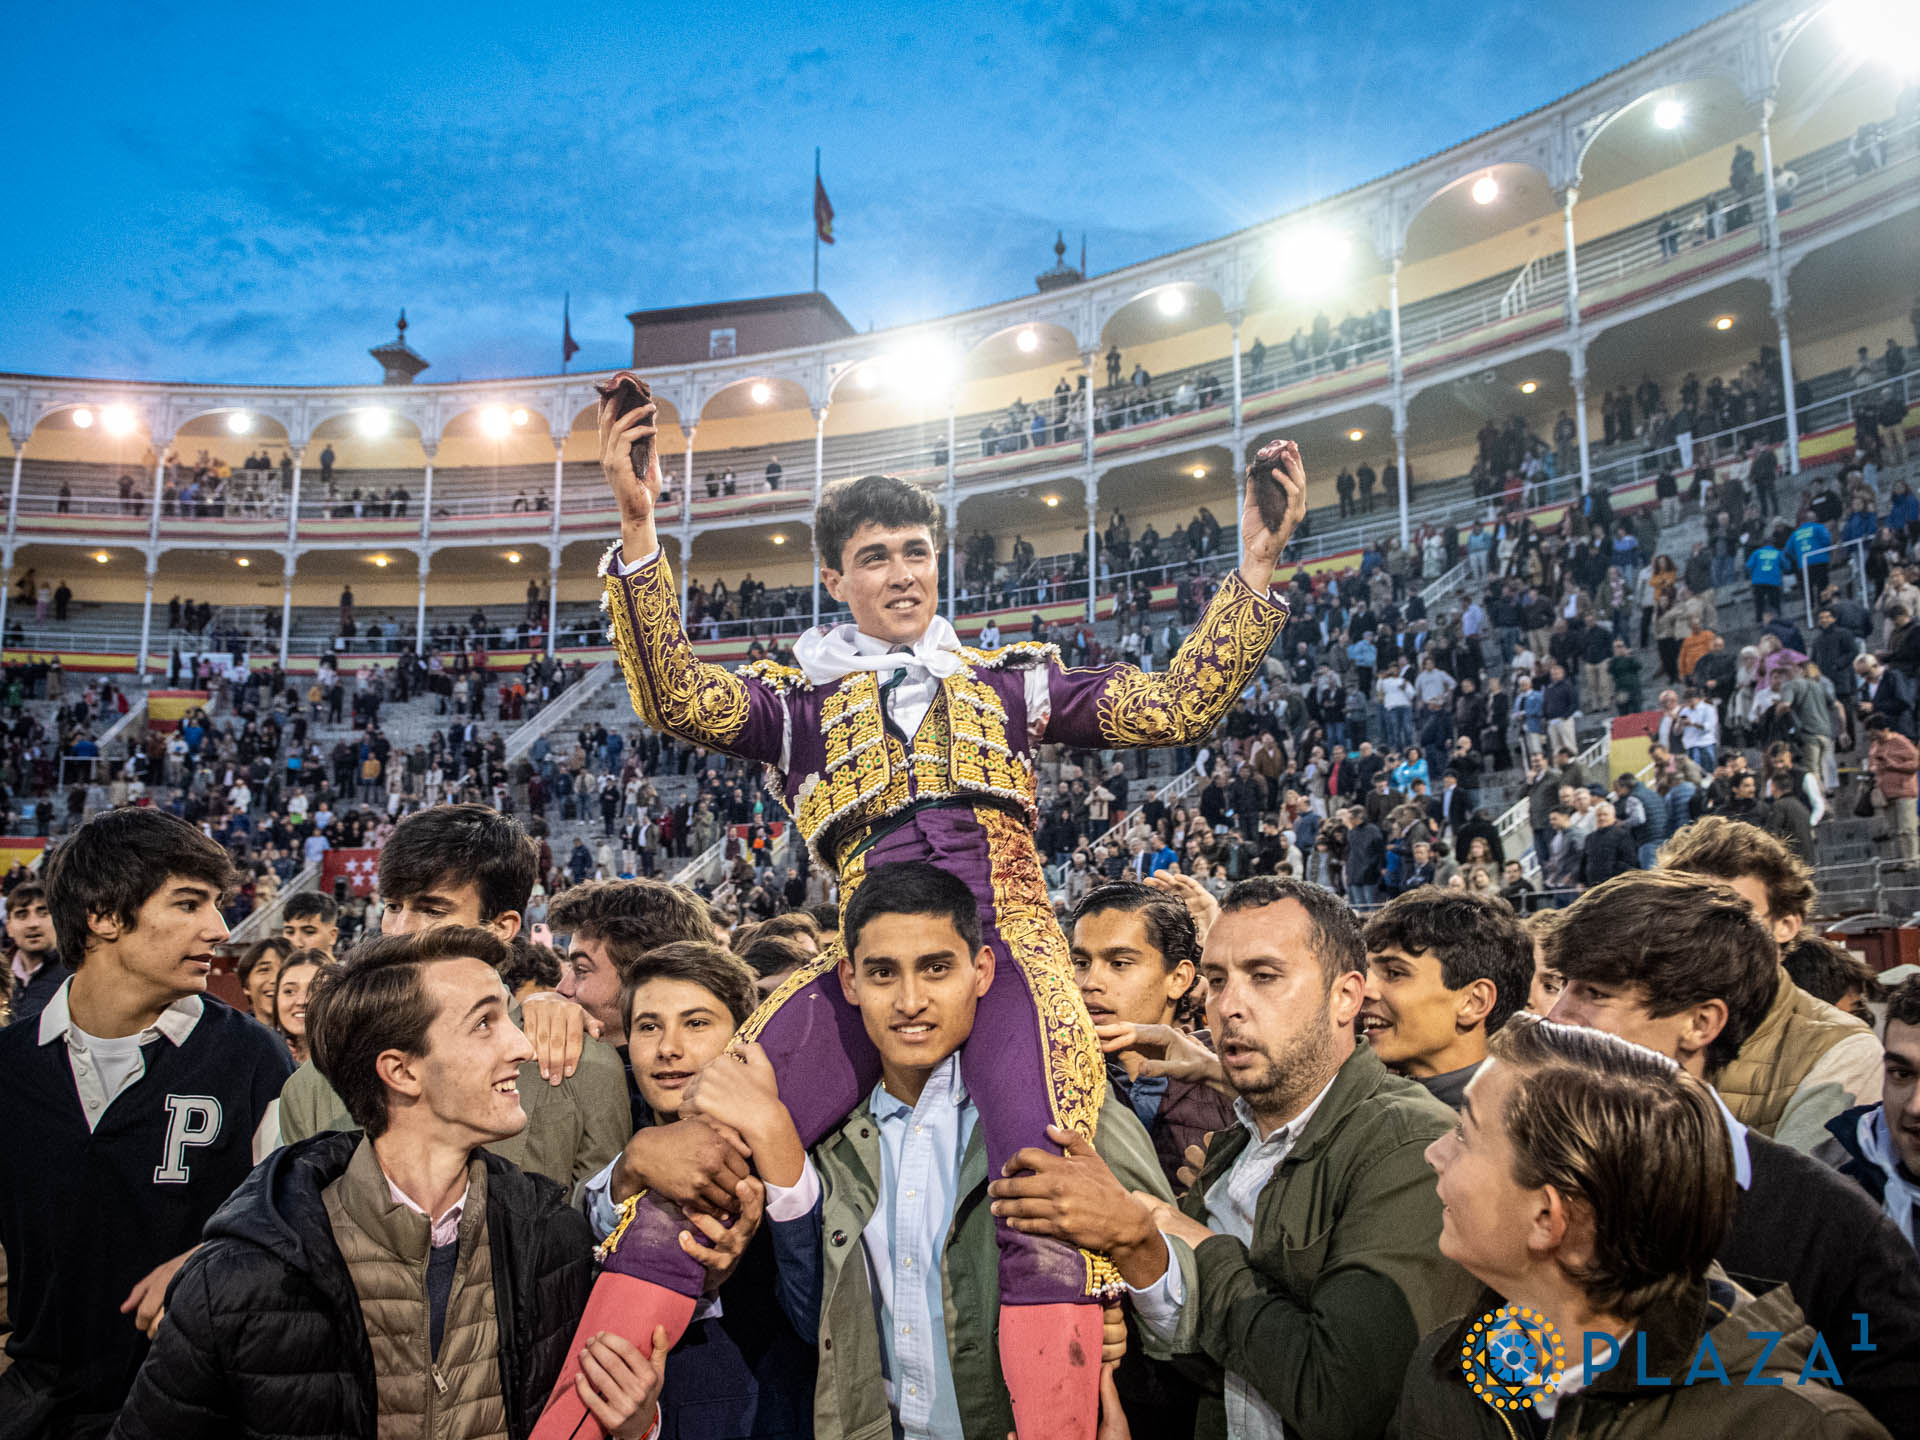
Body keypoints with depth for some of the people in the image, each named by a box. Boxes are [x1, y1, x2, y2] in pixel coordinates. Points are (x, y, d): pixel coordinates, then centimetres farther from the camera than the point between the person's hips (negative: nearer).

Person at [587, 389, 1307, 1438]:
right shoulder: (797, 698, 19)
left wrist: (1256, 566, 4)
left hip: (1003, 950, 0)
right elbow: (675, 699, 0)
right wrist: (637, 535, -11)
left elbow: (1176, 706, 13)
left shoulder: (1008, 680, 21)